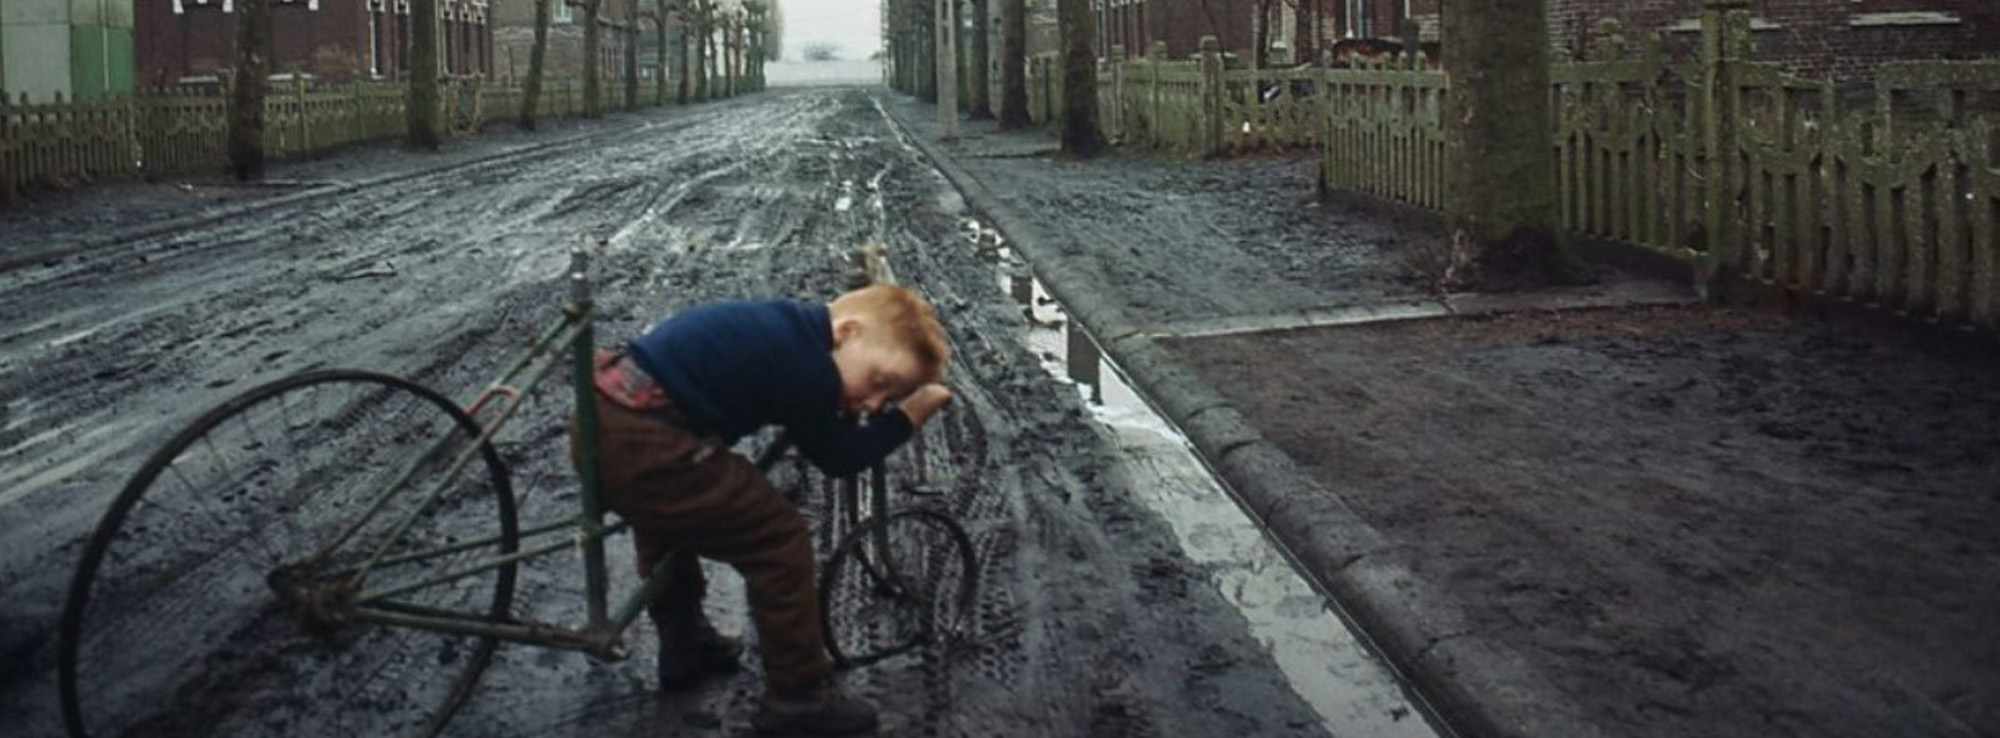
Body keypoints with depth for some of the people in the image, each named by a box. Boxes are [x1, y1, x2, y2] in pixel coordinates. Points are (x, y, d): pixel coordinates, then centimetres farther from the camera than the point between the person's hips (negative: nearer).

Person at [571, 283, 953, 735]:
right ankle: (799, 697, 12)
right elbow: (837, 457, -1)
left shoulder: (788, 329, 14)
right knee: (780, 543, 0)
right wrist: (909, 417, 7)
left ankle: (685, 646, 52)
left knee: (668, 517, 37)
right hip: (642, 444, -10)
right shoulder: (805, 363, -14)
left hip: (600, 417, 10)